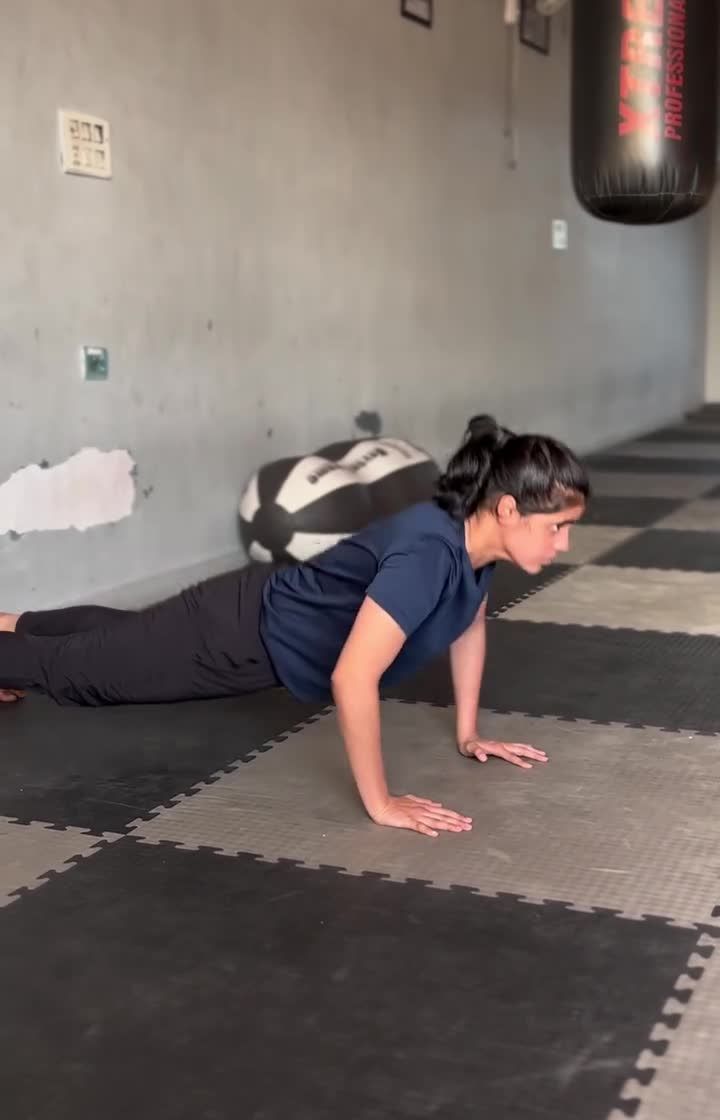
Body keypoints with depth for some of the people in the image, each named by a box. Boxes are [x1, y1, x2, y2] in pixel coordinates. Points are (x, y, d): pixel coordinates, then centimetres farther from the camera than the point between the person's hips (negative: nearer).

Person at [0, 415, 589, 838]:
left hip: (273, 619, 8)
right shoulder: (428, 552, -39)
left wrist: (468, 733, 9)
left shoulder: (476, 536, -13)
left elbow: (470, 623, 7)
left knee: (114, 632, 33)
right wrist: (380, 804, -33)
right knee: (68, 666, 14)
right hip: (239, 636, -8)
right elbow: (352, 679, -42)